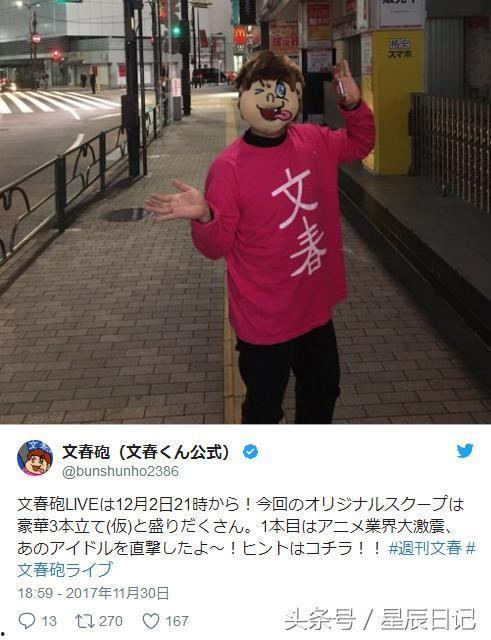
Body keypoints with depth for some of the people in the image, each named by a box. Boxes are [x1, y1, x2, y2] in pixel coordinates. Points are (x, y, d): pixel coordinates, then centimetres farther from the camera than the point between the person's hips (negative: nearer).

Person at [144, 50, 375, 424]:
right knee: (264, 408, 11)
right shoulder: (229, 167, -20)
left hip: (316, 307, 6)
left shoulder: (315, 141, -4)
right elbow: (218, 245, -15)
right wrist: (204, 216, -36)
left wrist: (354, 106, -1)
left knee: (323, 391, 25)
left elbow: (360, 144, 18)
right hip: (265, 320, -6)